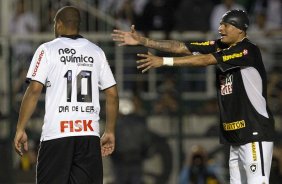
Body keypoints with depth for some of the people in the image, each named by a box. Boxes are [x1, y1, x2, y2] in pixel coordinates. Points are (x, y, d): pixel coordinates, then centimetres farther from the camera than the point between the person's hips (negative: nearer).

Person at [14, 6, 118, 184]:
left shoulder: (48, 49, 1)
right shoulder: (96, 52, 13)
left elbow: (34, 90, -7)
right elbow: (113, 94, 11)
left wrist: (20, 129, -2)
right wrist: (110, 132, 19)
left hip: (57, 133, -3)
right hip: (90, 134, 3)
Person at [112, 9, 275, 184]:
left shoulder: (248, 51, -14)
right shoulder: (219, 47, 11)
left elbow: (204, 60, -20)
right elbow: (180, 47, 7)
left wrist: (164, 61, -23)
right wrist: (143, 41, 0)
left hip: (255, 131, -9)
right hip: (235, 133, 9)